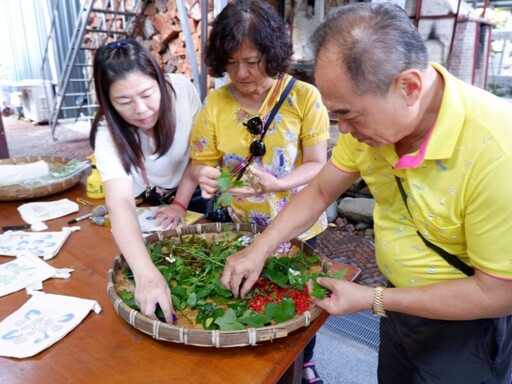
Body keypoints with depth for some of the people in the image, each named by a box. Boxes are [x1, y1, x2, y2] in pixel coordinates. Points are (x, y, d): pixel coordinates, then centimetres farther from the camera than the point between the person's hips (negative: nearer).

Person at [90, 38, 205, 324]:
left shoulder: (181, 88, -29)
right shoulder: (108, 133, -33)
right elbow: (120, 202, -48)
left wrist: (180, 203, -18)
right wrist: (146, 274, -62)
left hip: (191, 192, 2)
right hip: (145, 204, -1)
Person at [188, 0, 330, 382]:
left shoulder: (304, 96, -15)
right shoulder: (215, 103, -8)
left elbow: (317, 165, -14)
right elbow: (202, 161, -2)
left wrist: (277, 184, -33)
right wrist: (206, 176, -27)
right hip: (242, 227, 2)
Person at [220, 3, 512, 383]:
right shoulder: (372, 114, -17)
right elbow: (320, 192, -4)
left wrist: (372, 300, -22)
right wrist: (258, 250, -11)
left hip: (467, 324, -5)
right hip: (401, 302, 5)